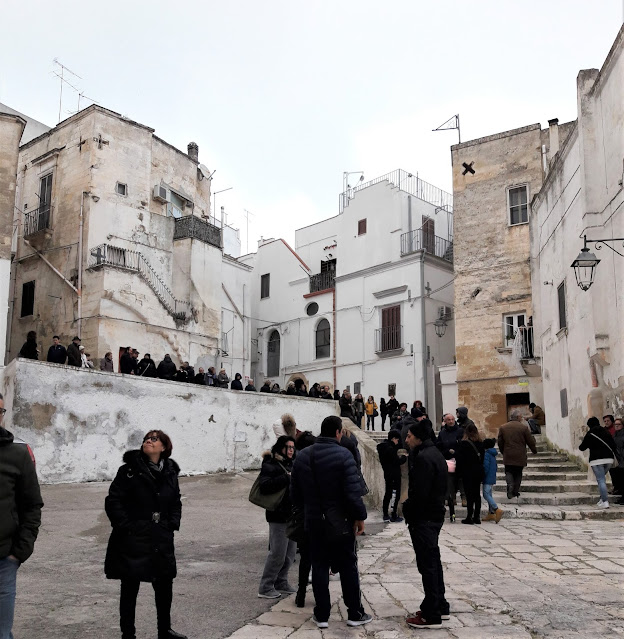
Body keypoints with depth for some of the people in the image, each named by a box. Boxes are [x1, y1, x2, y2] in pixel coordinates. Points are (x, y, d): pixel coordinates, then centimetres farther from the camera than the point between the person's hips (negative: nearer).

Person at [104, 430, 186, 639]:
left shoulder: (170, 473, 5)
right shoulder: (129, 470, -10)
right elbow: (113, 501, -11)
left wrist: (172, 524, 4)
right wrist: (126, 527, -15)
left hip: (162, 541, 5)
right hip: (132, 541, -5)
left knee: (164, 585, 14)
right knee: (130, 589, 7)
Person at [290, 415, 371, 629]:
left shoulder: (302, 456, 3)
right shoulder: (343, 455, -16)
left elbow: (294, 493, 9)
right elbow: (353, 492, -20)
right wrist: (360, 516, -8)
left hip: (313, 522, 4)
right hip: (340, 522, -4)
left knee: (319, 567, 12)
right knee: (348, 567, 9)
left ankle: (322, 615, 16)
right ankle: (355, 613, 17)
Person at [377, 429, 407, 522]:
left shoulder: (383, 446, 8)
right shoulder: (390, 448, -21)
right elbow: (397, 461, -19)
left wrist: (398, 457, 5)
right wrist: (404, 457, -2)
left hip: (387, 473, 10)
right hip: (394, 475, -10)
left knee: (388, 493, 16)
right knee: (395, 494, -1)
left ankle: (385, 515, 22)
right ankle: (394, 516, 3)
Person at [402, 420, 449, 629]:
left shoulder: (422, 458, -20)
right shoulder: (436, 453, 12)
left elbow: (419, 493, -24)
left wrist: (409, 512, -9)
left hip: (423, 518, -10)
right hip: (436, 515, 10)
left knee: (427, 565, -4)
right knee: (433, 561, 18)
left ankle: (431, 616, 3)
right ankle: (440, 606, 29)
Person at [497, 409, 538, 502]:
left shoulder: (502, 428, 1)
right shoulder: (524, 428, -8)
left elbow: (500, 443, 6)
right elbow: (531, 442, -1)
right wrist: (534, 450, 17)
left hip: (508, 457, 1)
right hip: (520, 457, -1)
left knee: (509, 473, 7)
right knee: (518, 474, 12)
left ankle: (510, 490, -14)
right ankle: (516, 493, 15)